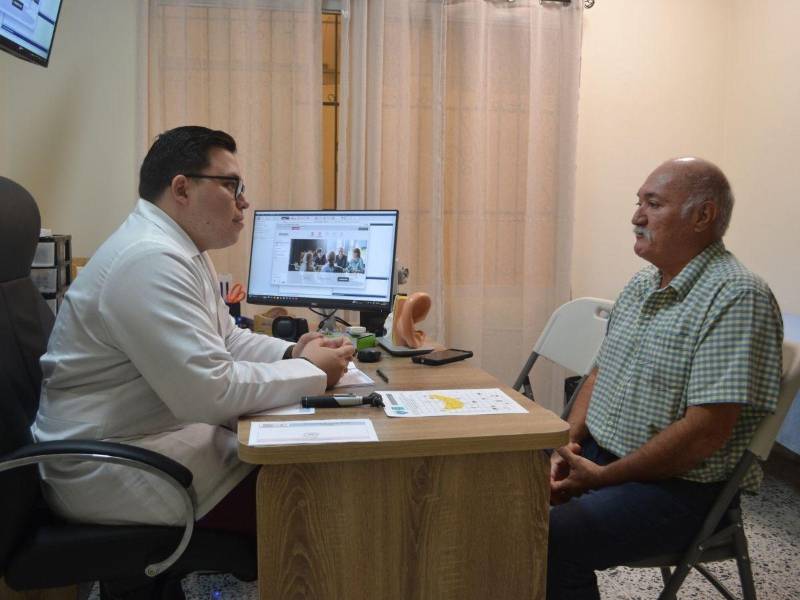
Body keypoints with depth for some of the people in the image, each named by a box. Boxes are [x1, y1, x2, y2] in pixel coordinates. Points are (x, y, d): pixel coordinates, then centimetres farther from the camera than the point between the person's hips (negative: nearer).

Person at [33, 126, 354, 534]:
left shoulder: (182, 249, 9)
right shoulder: (150, 259, -23)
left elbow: (224, 340, 17)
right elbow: (210, 391, -28)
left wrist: (293, 353, -1)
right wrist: (312, 372, -15)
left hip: (166, 429, 10)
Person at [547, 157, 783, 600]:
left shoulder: (737, 298, -17)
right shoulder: (641, 285, 10)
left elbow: (707, 431, -23)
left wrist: (601, 477, -17)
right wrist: (569, 444, -1)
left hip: (680, 486, -8)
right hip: (595, 456, 8)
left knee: (549, 538, -28)